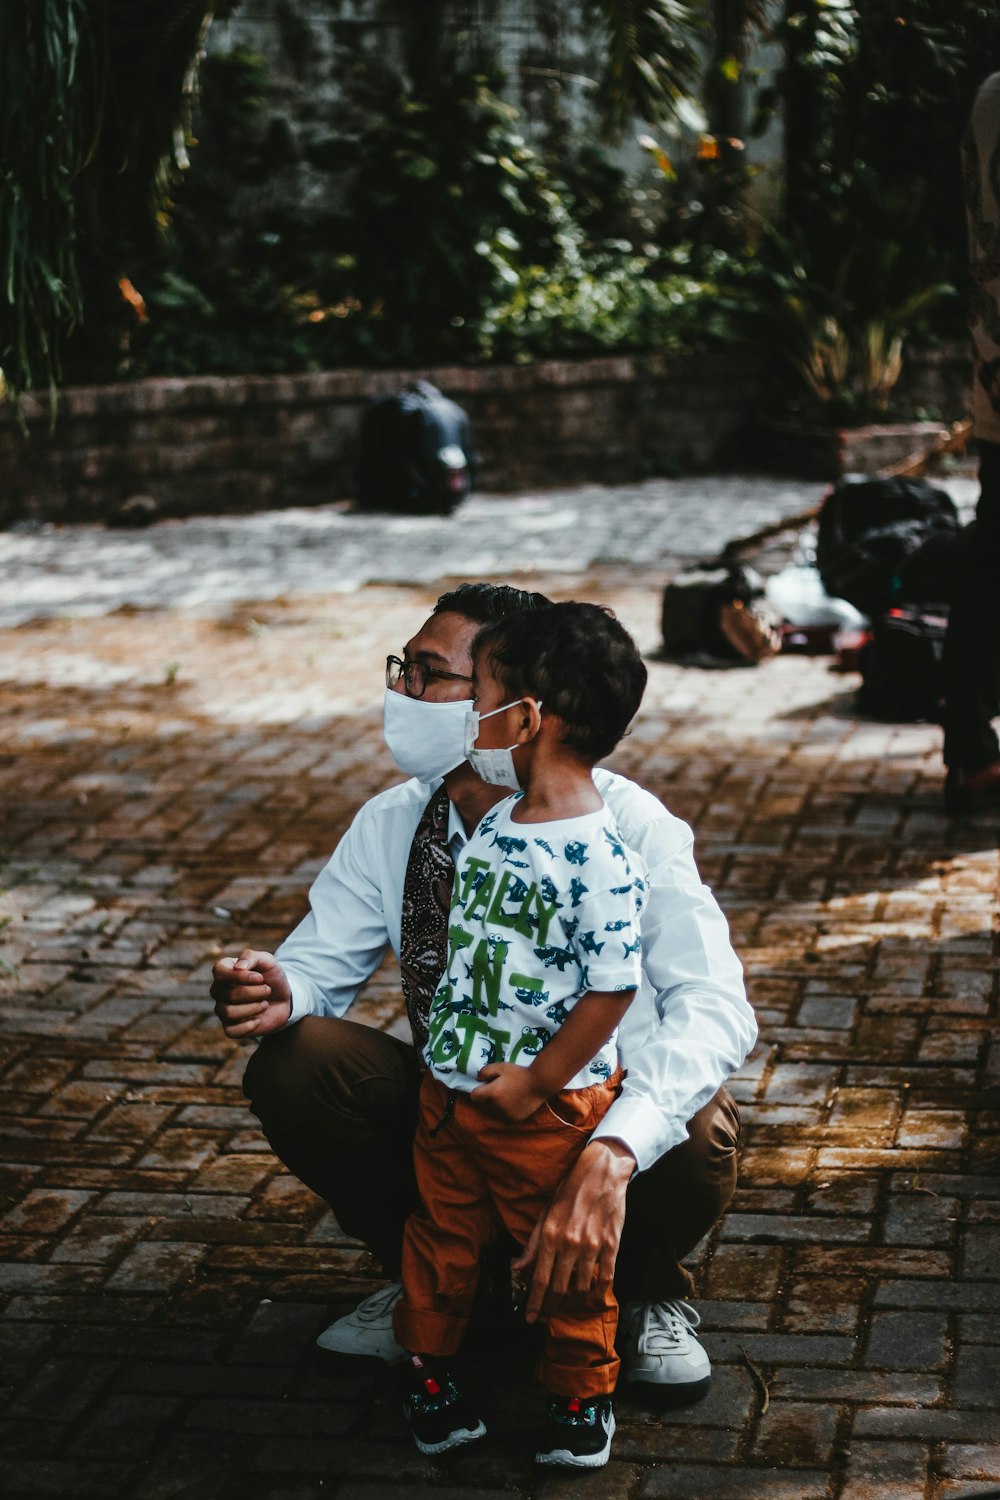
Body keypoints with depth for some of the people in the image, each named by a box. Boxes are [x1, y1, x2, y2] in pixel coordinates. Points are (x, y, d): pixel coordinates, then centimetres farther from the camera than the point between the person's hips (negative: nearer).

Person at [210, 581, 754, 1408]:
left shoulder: (626, 827, -23)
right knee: (293, 1064, -20)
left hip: (602, 1114, -4)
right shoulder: (392, 825, -7)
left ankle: (646, 1291, 3)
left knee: (699, 1137, -36)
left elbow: (714, 1005, -34)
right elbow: (319, 963, -1)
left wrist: (610, 1158, -51)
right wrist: (276, 993, -30)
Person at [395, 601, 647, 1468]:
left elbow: (611, 989, -22)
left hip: (547, 1108, -7)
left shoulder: (597, 858, -23)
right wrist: (448, 1047, 10)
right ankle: (429, 1371, 39)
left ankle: (581, 1393, 30)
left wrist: (535, 1084, -18)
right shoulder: (493, 826, 1)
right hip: (450, 1089, 7)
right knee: (440, 1239, 20)